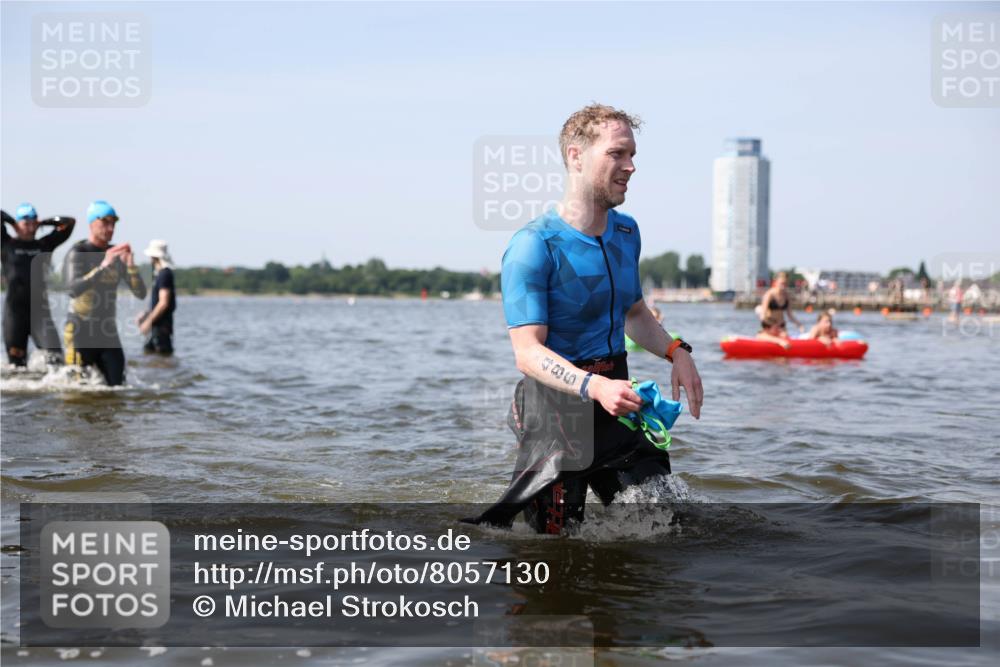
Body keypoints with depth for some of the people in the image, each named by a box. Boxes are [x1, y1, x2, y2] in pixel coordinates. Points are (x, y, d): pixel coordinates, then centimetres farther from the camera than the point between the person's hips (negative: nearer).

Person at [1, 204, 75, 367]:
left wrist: (42, 223, 8)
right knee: (15, 357, 3)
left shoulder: (45, 244, 10)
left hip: (40, 307, 1)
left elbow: (69, 222, 11)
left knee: (55, 355, -14)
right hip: (15, 309, -1)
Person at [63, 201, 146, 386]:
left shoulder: (117, 254, 8)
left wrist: (130, 265, -16)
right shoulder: (78, 253, -6)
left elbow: (141, 293, 0)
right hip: (81, 331, -5)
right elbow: (74, 289, -25)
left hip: (108, 331, 5)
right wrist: (103, 266, -34)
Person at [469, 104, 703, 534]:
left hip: (615, 403, 7)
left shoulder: (626, 232, 10)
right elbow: (528, 353, -21)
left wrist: (676, 351, 6)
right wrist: (593, 386, -37)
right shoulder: (533, 247, -16)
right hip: (557, 409, -7)